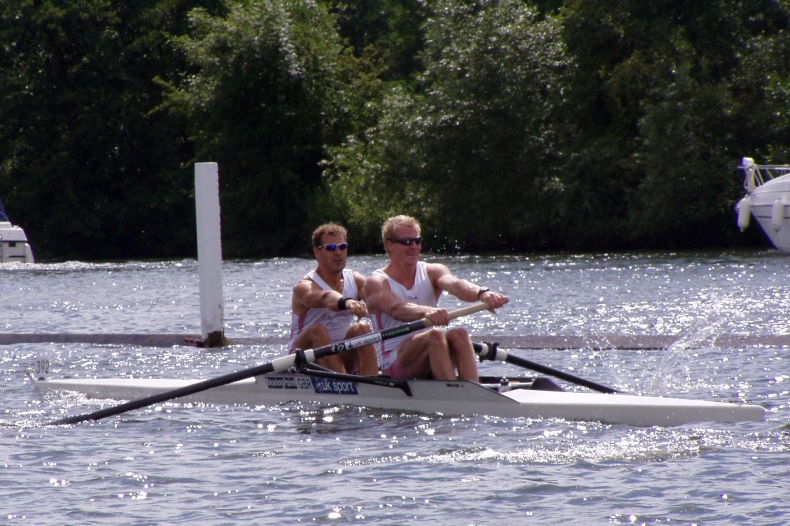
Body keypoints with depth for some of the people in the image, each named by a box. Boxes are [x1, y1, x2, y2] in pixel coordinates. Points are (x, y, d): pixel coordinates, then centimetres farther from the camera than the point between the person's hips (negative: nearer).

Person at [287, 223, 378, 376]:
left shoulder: (356, 280, 4)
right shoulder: (304, 287, -12)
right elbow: (325, 298, -37)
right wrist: (346, 302, -59)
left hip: (341, 359, 4)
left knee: (361, 330, -24)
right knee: (317, 330, -33)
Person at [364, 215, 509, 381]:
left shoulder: (432, 272, 8)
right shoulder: (376, 282, -3)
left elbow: (455, 284, -15)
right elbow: (396, 309, -25)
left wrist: (481, 293, -38)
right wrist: (426, 311, -46)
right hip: (394, 360, -4)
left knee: (458, 335, -26)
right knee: (435, 335, -30)